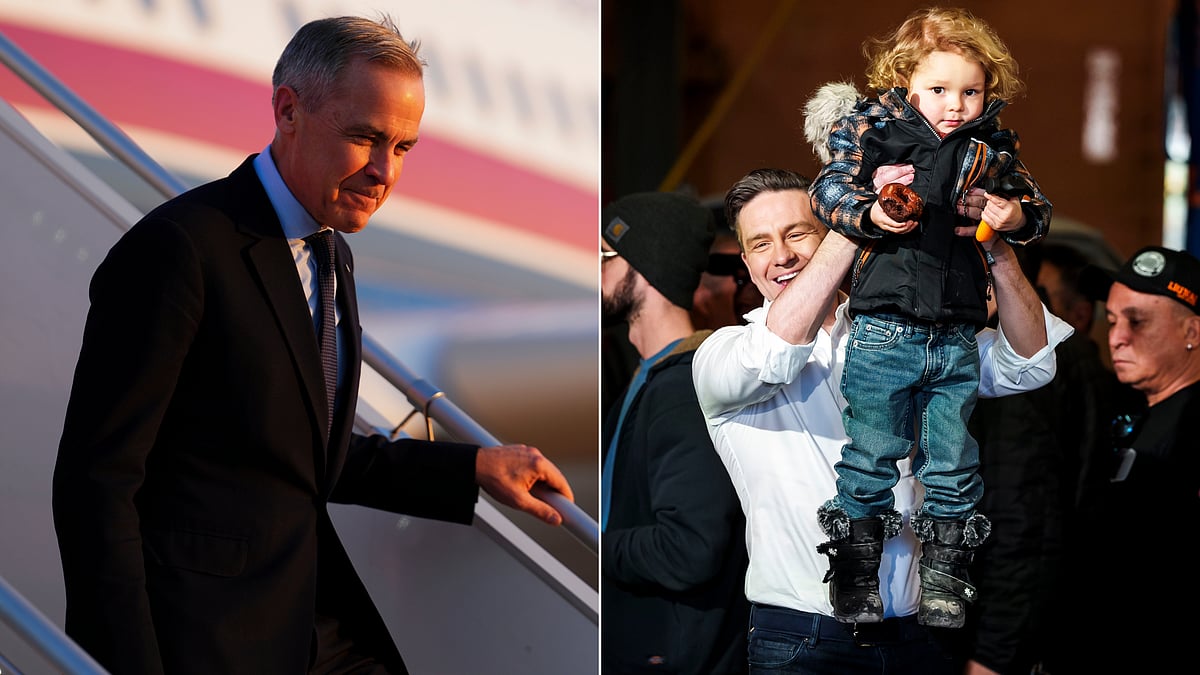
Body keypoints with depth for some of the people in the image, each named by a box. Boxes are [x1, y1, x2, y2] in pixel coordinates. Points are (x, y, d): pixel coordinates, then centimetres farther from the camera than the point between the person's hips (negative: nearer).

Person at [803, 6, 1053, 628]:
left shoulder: (989, 148, 7)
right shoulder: (869, 128, -2)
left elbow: (1034, 202, 15)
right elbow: (830, 188, -8)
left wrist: (1017, 217, -7)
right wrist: (871, 214, -25)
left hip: (956, 336, 3)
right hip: (884, 332, -3)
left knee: (953, 460, 9)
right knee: (871, 452, 3)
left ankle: (943, 575, 21)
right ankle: (856, 566, 17)